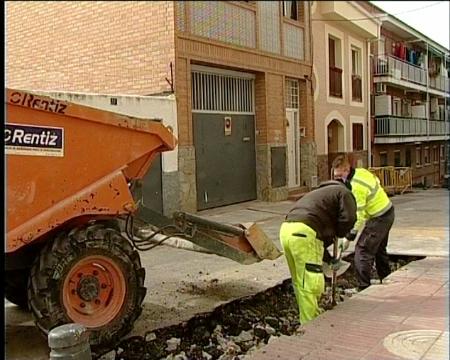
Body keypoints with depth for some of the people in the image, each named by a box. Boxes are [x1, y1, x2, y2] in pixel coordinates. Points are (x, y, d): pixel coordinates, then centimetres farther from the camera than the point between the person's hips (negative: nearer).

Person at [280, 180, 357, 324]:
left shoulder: (321, 193, 37)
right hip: (303, 232, -9)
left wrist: (326, 255, 35)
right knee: (310, 284, -1)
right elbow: (348, 219, -4)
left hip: (286, 229, 9)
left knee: (300, 282, 20)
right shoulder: (344, 193, 12)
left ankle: (314, 316, 35)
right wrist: (338, 233, 17)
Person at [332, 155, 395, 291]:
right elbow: (377, 180, 16)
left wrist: (349, 237, -21)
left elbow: (358, 216, -27)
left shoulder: (356, 187, -30)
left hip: (379, 218, -10)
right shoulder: (361, 171, -3)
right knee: (379, 249, 24)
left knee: (362, 250, -10)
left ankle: (363, 289, -7)